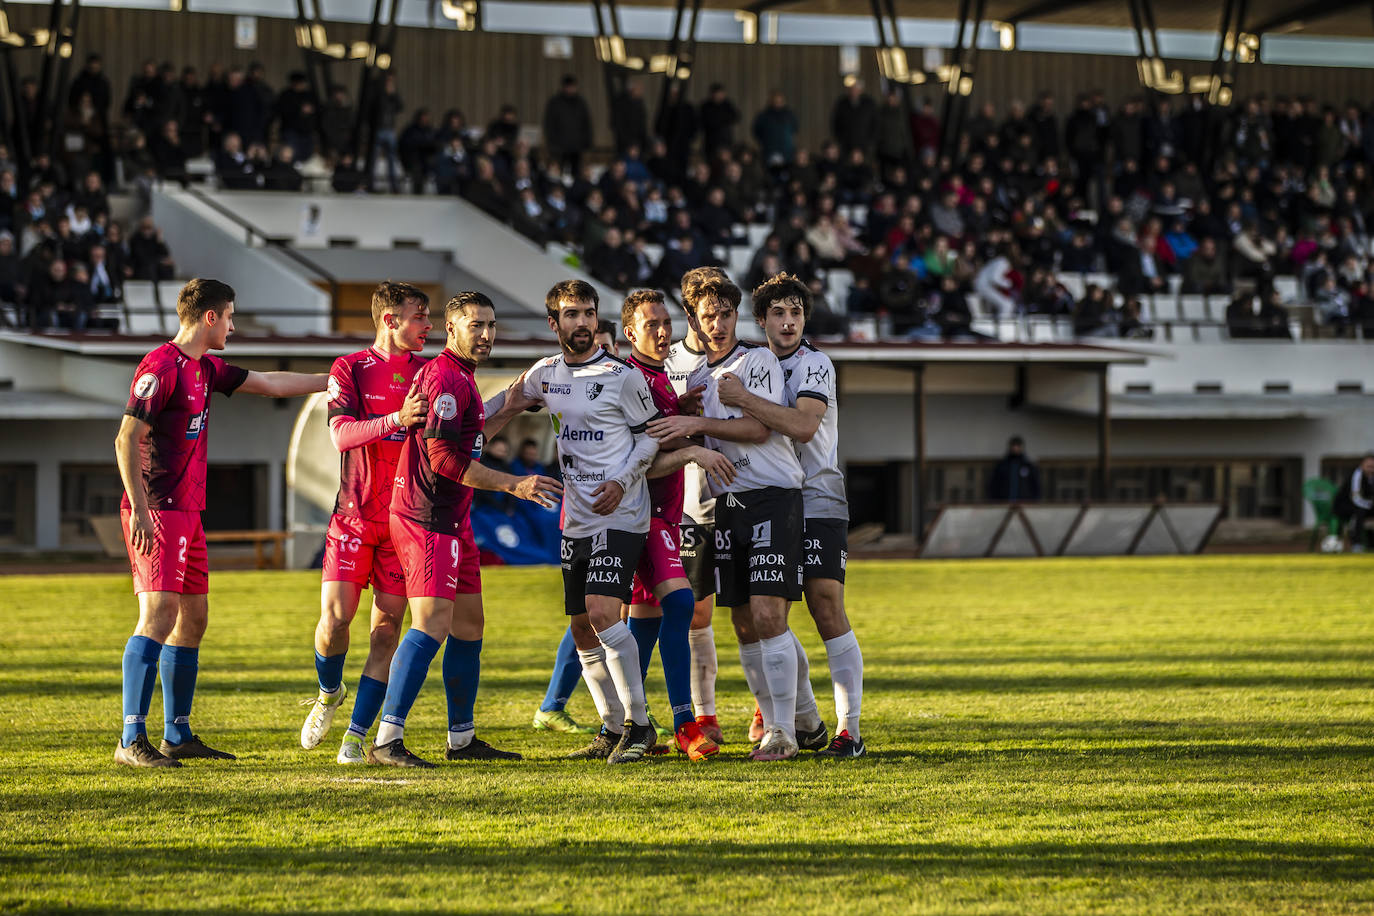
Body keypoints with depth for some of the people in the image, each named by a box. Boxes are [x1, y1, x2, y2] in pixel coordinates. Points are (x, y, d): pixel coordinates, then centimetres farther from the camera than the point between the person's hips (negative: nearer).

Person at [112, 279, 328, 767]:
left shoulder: (205, 369, 16)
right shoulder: (162, 366, -12)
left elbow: (270, 383, 30)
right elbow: (126, 439, -17)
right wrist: (139, 510, -23)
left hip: (187, 513, 10)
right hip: (157, 511, -10)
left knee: (193, 616, 11)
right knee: (160, 613, -17)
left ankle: (178, 735, 18)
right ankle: (132, 740, -20)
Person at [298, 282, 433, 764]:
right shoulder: (350, 369, 1)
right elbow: (342, 433, -14)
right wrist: (398, 419, -28)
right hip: (354, 515, -2)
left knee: (387, 627, -3)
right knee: (335, 617, -9)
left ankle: (357, 734, 5)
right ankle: (330, 693, 22)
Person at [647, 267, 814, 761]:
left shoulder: (759, 360, -2)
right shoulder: (697, 378, 17)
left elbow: (758, 427, -12)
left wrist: (696, 423, -14)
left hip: (773, 496, -6)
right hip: (727, 505, 6)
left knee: (768, 614, -15)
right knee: (745, 623, 5)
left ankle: (783, 732, -14)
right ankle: (773, 720, 15)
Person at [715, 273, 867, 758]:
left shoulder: (814, 364, -9)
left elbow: (803, 426, -25)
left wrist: (743, 398, -25)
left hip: (818, 502, -7)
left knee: (826, 608, -14)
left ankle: (849, 728, -12)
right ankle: (804, 719, 19)